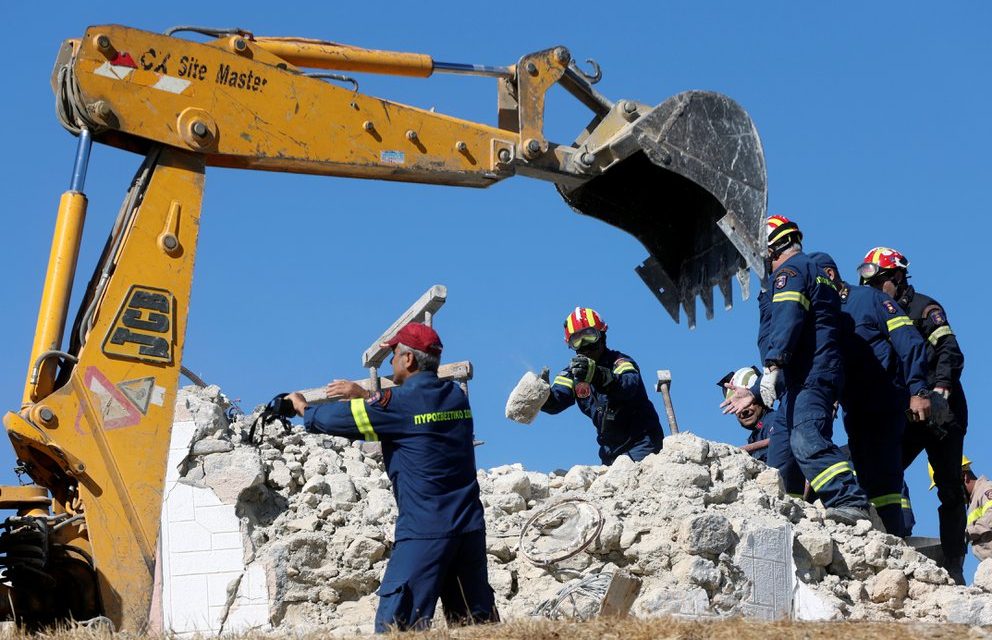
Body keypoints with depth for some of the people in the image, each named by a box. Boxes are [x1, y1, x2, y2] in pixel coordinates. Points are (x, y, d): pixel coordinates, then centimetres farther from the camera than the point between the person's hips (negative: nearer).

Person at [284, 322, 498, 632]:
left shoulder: (399, 402, -8)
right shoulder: (456, 395, 11)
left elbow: (336, 419, 3)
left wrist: (304, 409, 23)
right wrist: (363, 395, 34)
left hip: (425, 531, -7)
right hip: (471, 528, 7)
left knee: (396, 623, -7)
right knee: (478, 621, 11)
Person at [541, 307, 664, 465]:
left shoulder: (620, 361, -9)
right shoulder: (574, 370, 8)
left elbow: (628, 386, -33)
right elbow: (556, 401, -6)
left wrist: (597, 375, -52)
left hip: (641, 441, -6)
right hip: (611, 449, 6)